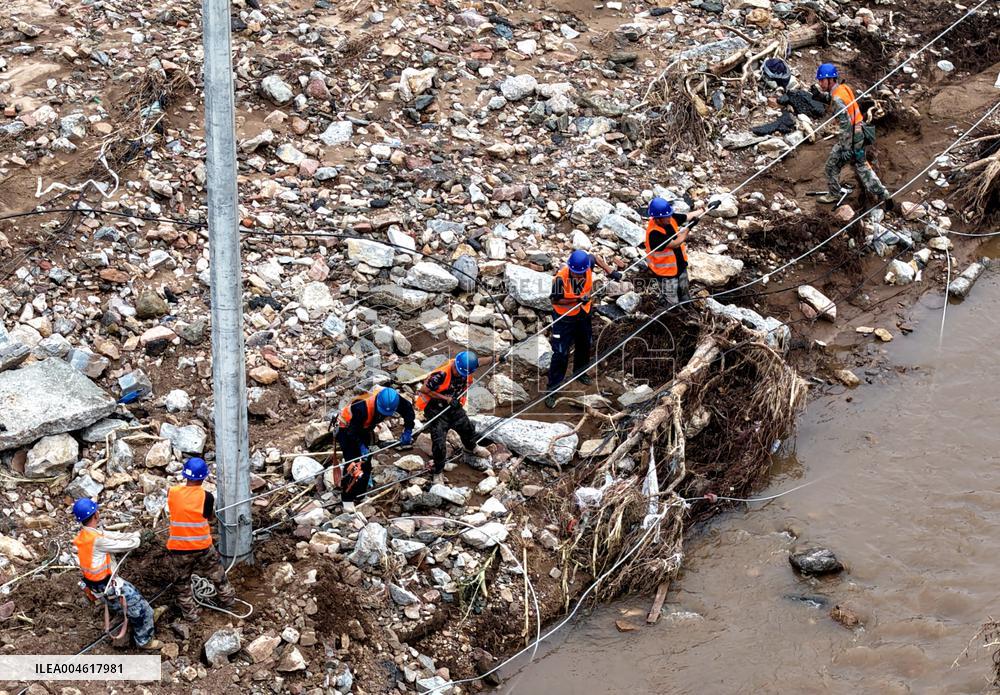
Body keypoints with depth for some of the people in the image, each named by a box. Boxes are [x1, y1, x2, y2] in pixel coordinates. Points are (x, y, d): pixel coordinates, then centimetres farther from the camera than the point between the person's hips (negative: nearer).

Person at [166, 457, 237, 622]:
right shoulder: (206, 496, -18)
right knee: (217, 574, 25)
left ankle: (191, 613, 28)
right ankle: (227, 598, 44)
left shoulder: (172, 492, -12)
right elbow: (210, 517, -1)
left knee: (183, 583, 20)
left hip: (178, 548, 1)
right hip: (202, 546, -1)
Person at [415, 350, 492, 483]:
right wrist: (446, 398, -28)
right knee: (439, 442, -11)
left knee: (467, 428, 23)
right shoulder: (441, 374, -36)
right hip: (435, 409, -6)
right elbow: (424, 389, -29)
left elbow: (478, 362, 8)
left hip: (454, 406, 6)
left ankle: (471, 449, 57)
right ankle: (438, 472, 9)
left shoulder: (466, 370, -16)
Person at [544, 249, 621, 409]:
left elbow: (595, 258, 4)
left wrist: (610, 272, -3)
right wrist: (577, 300, -31)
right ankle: (552, 390, 3)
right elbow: (555, 300, -22)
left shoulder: (588, 263, -21)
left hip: (584, 314, 6)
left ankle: (580, 372, 53)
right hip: (564, 317, -6)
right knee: (560, 353, -7)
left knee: (584, 345, 26)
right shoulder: (561, 277, -34)